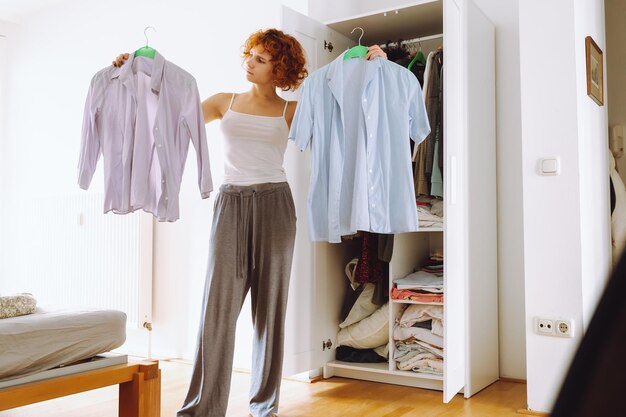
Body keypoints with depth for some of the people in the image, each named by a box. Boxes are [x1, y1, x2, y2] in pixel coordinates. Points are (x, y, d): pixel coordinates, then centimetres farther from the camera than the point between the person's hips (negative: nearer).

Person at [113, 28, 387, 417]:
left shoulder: (291, 111, 6)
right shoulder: (225, 102, 13)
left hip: (274, 205, -1)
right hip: (230, 205, 1)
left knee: (270, 306, 4)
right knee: (219, 305, -5)